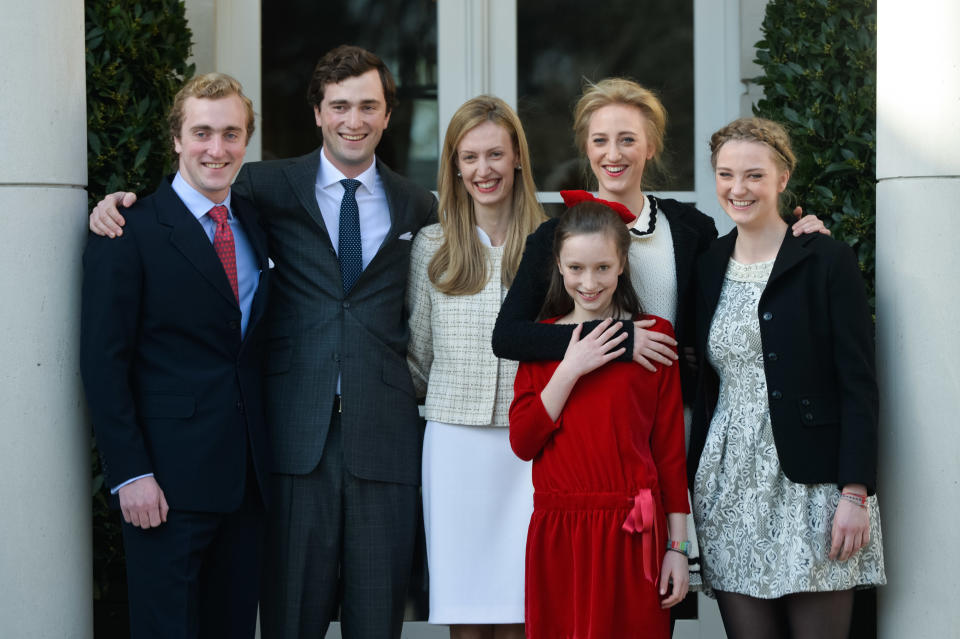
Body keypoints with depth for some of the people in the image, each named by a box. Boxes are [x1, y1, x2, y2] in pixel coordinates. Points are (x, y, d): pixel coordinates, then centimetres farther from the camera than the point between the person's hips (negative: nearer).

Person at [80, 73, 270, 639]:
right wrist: (130, 474, -15)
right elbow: (103, 362, -9)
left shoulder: (258, 224, 12)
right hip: (168, 483, -6)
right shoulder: (130, 234, -6)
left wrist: (271, 455, 6)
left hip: (249, 478, 6)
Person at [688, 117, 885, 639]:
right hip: (729, 488, 4)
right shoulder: (707, 267, 11)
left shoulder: (828, 262, -3)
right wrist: (687, 487, 9)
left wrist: (855, 493, -13)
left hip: (812, 481, -4)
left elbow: (858, 384, -6)